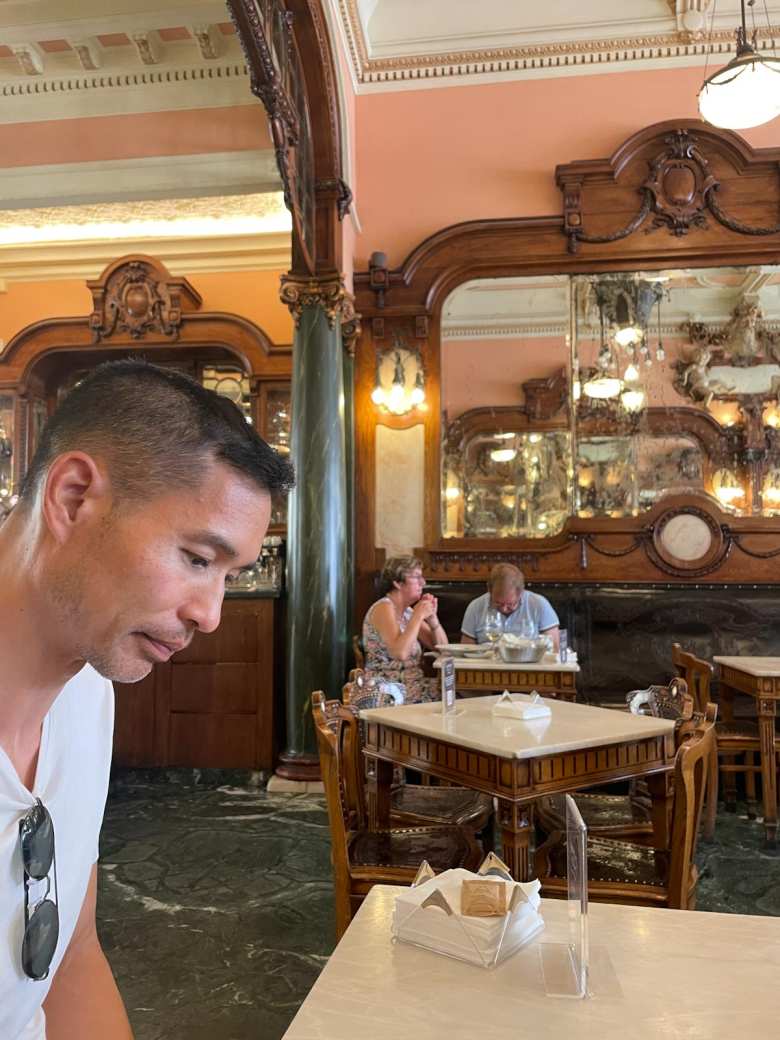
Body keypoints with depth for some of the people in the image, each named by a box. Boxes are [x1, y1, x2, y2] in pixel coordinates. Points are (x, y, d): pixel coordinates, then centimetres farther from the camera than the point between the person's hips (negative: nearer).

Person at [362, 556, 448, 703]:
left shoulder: (407, 611, 13)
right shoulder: (383, 608, -11)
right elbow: (400, 653, -25)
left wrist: (432, 617, -3)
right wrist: (418, 616, -18)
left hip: (413, 684, 8)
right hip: (390, 690, -8)